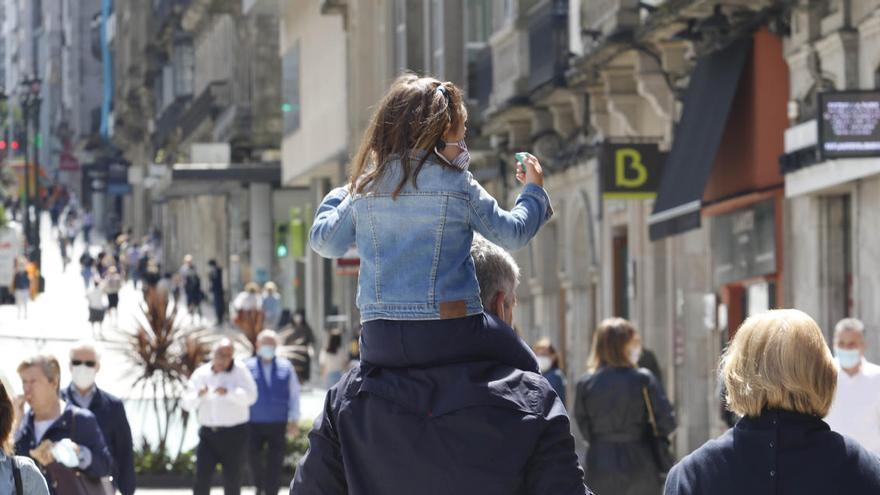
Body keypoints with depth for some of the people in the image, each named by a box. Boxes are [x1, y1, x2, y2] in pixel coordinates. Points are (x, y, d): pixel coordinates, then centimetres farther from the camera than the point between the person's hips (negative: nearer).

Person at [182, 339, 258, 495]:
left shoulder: (239, 370, -6)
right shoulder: (200, 374, 5)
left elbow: (250, 396, -18)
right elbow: (187, 403, 3)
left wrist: (228, 392, -33)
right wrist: (199, 395, -19)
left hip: (234, 434, -3)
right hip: (208, 433, 3)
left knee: (232, 478, 1)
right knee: (202, 477, -5)